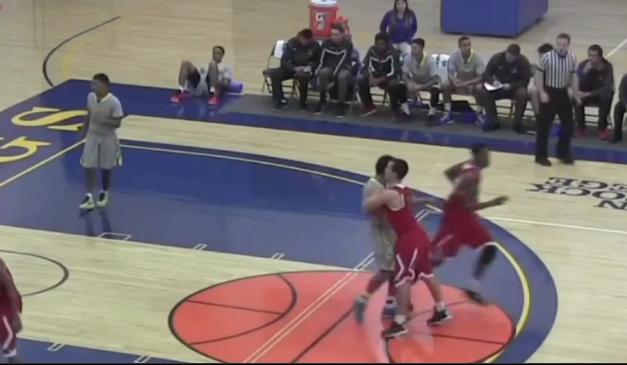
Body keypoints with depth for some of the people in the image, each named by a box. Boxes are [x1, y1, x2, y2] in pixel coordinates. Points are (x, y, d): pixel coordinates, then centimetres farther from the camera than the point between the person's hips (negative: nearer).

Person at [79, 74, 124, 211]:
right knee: (89, 167, -3)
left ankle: (104, 193, 36)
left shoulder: (114, 102, -23)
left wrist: (102, 120, -32)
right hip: (92, 136, 4)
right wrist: (85, 129, 13)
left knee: (106, 168, 14)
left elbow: (117, 123, -21)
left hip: (107, 139, -4)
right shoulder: (90, 97, -6)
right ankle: (89, 197, -2)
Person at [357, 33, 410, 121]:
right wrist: (370, 77, -27)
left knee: (393, 85, -38)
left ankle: (396, 109, -16)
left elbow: (394, 72, -27)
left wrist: (380, 80, -34)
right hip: (376, 75, 5)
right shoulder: (372, 51, -10)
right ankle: (369, 107, -2)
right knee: (361, 81, -18)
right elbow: (366, 67, -7)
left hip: (390, 77, -5)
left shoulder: (393, 53, -23)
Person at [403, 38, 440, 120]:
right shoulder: (408, 59, -20)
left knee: (435, 89, -36)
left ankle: (432, 110, -20)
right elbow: (404, 75, -11)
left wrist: (421, 87, -42)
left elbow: (436, 79, -31)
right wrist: (409, 83, -33)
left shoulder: (430, 60, -30)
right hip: (415, 82, 3)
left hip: (429, 83, -3)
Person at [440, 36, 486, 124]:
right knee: (445, 86, -24)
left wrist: (467, 83, -37)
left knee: (479, 88, -36)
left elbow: (481, 77, -23)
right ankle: (447, 114, -20)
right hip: (460, 81, 3)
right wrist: (454, 80, -36)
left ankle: (479, 114, -22)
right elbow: (450, 74, -12)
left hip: (474, 82, -3)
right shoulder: (454, 56, -16)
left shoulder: (477, 58, -22)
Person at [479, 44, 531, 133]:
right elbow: (486, 75, -3)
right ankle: (493, 121, -13)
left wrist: (511, 86, -29)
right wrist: (493, 81, -26)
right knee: (484, 93, -26)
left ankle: (517, 123, -21)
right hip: (499, 87, 2)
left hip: (515, 87, -2)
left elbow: (525, 80, -13)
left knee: (522, 94, -36)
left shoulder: (523, 62, -14)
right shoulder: (496, 58, -8)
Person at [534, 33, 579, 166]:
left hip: (563, 93, 5)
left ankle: (563, 152, 28)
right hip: (549, 92, -5)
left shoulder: (572, 58, -2)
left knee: (568, 124, 9)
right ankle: (541, 155, 13)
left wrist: (576, 93, 8)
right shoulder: (547, 57, -16)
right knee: (544, 125, 1)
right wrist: (542, 92, -16)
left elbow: (573, 76, 10)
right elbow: (539, 74, -10)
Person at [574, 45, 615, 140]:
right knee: (577, 98, -31)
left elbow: (607, 88, -26)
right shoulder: (583, 65, -13)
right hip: (586, 94, 2)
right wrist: (585, 72, -38)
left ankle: (602, 128, -22)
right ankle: (581, 126, -12)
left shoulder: (607, 67, -19)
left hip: (601, 93, -2)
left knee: (606, 97, -36)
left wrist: (588, 94, -36)